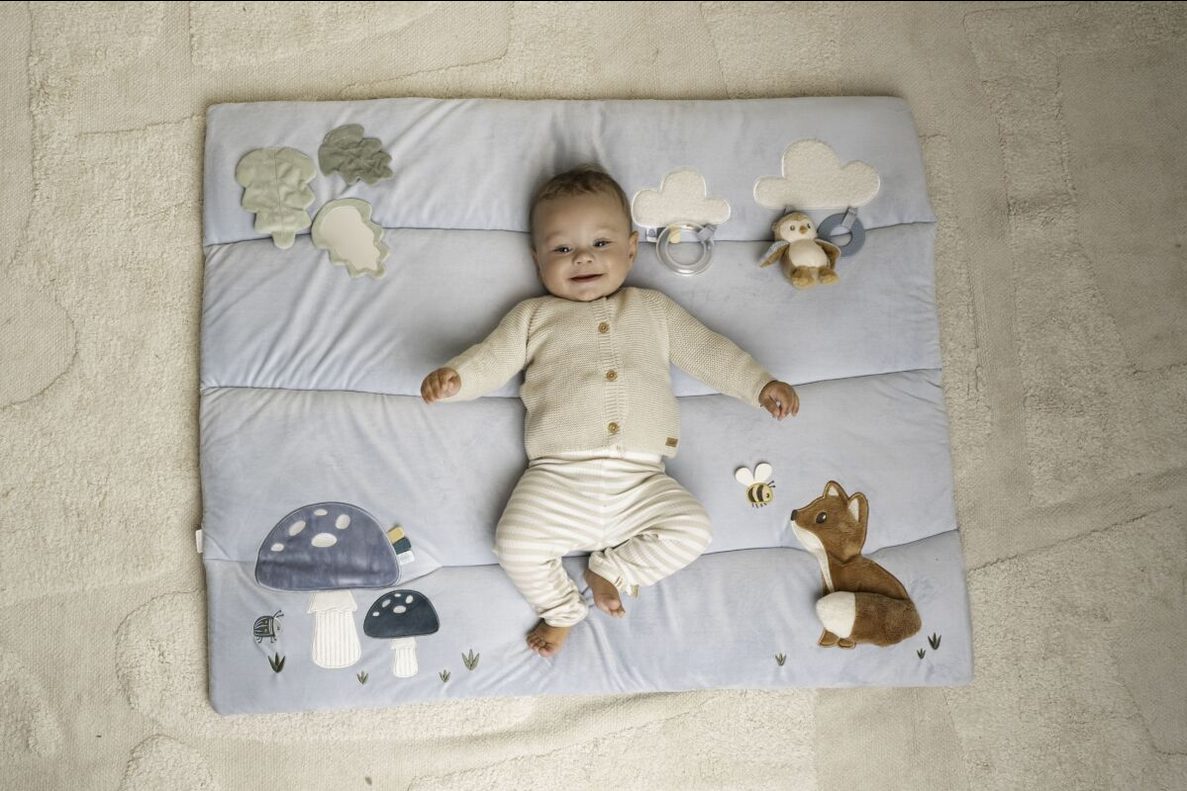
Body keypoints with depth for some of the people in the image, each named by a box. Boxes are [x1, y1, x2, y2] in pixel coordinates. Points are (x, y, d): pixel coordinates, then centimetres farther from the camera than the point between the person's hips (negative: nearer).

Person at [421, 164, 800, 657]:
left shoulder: (654, 309, 19)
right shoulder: (534, 316, 16)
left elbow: (708, 351, 19)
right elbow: (491, 360, 10)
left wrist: (762, 386, 11)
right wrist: (453, 377, -10)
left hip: (639, 479, 1)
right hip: (557, 476, -1)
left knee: (693, 529, -15)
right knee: (515, 543, -18)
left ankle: (613, 570, 6)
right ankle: (561, 608, 10)